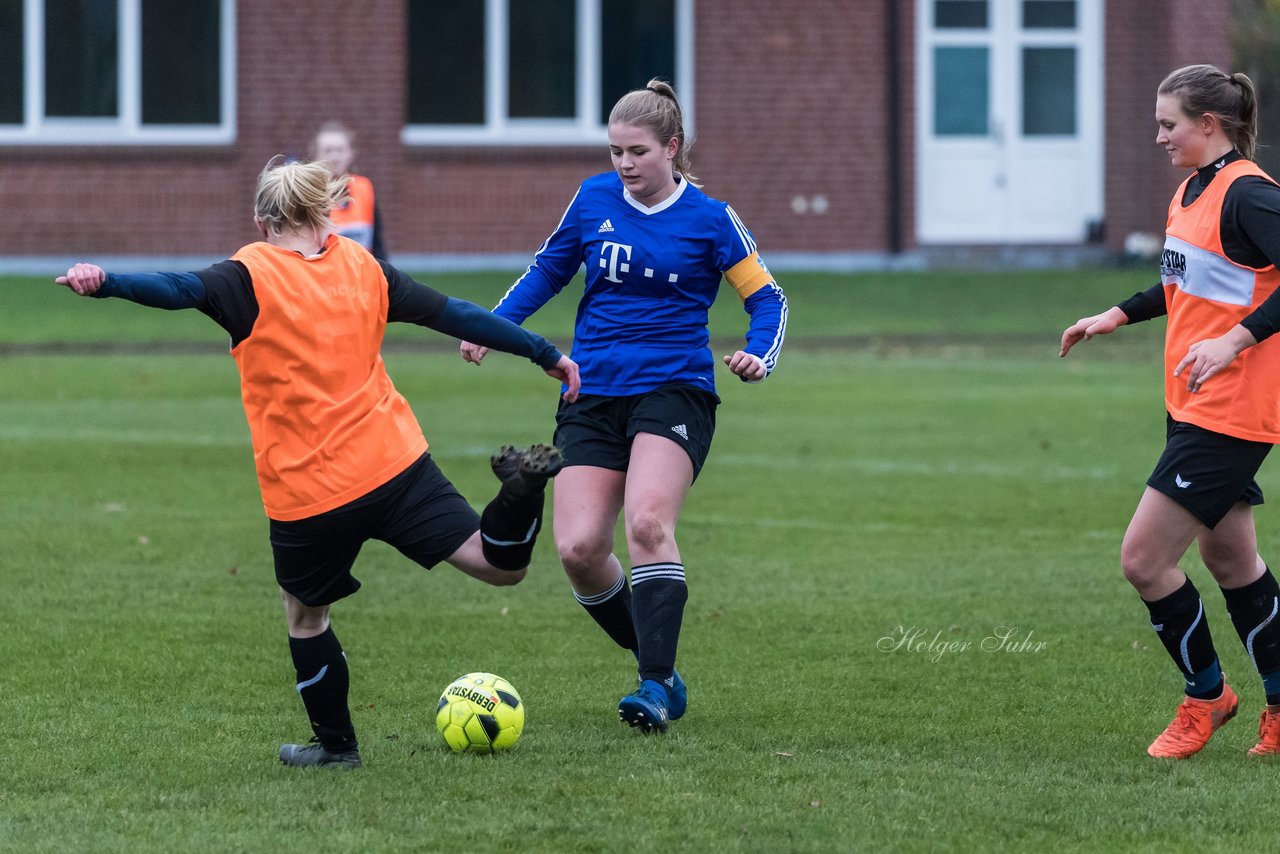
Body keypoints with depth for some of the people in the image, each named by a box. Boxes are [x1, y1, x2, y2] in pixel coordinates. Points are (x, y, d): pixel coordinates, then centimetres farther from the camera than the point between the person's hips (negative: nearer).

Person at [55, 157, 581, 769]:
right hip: (395, 465, 3)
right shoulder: (360, 267, 9)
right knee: (499, 566, 3)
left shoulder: (252, 276, -5)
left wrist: (104, 282, -40)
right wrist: (546, 355, 20)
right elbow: (454, 315, 13)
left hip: (305, 489, -2)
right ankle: (520, 492, -25)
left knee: (305, 615, 20)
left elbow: (183, 289, -24)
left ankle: (336, 744, 26)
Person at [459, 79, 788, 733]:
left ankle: (657, 686, -24)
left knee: (646, 521, -27)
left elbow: (766, 297, 4)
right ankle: (657, 666, 11)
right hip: (592, 398, 4)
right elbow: (548, 269, 21)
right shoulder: (595, 199, 7)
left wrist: (758, 358, -15)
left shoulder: (709, 218, -1)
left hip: (673, 391, -4)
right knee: (578, 548, -10)